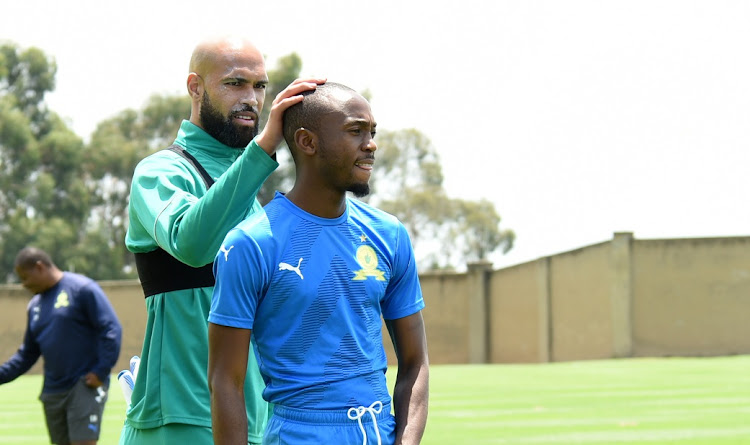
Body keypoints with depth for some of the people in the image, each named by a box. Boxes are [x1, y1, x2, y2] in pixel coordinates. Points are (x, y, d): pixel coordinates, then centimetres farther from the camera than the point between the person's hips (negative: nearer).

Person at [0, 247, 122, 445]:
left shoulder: (82, 289, -8)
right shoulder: (35, 305, 15)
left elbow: (112, 329, -13)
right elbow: (27, 354, 20)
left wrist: (101, 371, -18)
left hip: (85, 386, -7)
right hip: (53, 392, 7)